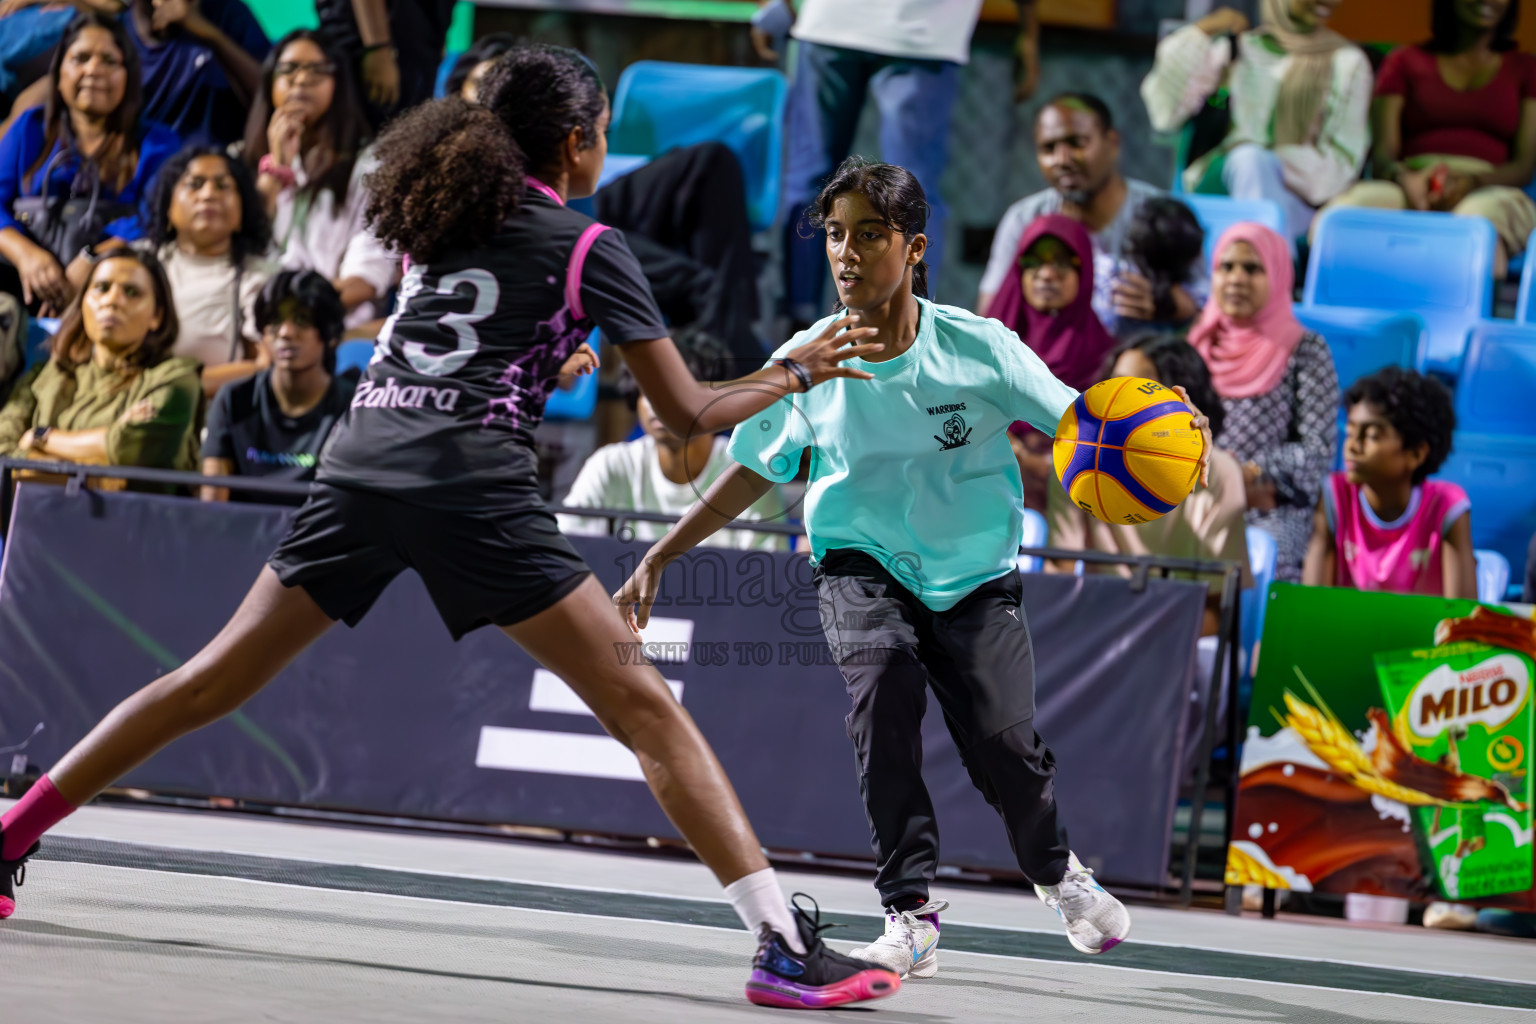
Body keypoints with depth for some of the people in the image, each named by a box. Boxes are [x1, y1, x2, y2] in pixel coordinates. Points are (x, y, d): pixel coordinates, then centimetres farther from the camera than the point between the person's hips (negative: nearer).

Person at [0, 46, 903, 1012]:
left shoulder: (441, 216, 21)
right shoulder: (589, 247, 5)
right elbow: (689, 411, 6)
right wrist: (797, 371, 20)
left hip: (359, 462, 5)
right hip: (473, 486, -5)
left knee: (214, 680, 14)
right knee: (643, 706, -4)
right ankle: (783, 940, -11)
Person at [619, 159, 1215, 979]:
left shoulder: (978, 348, -14)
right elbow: (753, 472, 5)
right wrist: (660, 558, 3)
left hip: (974, 574, 0)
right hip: (862, 567, 0)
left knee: (1002, 742, -13)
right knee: (883, 679, -30)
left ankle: (1057, 874, 25)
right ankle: (912, 917, -24)